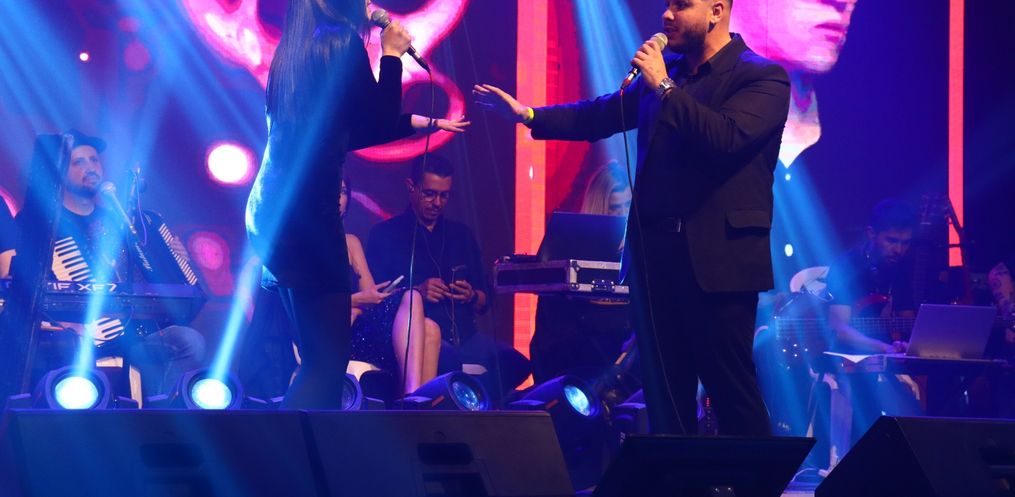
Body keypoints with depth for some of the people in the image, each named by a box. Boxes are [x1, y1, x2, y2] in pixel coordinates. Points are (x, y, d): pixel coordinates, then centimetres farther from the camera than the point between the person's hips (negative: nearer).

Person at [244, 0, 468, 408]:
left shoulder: (295, 48, 17)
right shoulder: (342, 43, -9)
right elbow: (379, 123, -4)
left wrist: (424, 123, 32)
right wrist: (391, 55, 8)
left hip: (270, 207, 9)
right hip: (304, 210, -9)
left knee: (319, 356, 15)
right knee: (327, 362, -6)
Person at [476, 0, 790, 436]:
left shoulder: (762, 77, -6)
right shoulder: (663, 73, 14)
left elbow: (727, 138, -21)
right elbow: (601, 116, 17)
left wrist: (664, 86, -17)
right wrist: (528, 115, 9)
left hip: (718, 259, -7)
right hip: (655, 254, 7)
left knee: (731, 392, -4)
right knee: (664, 394, 10)